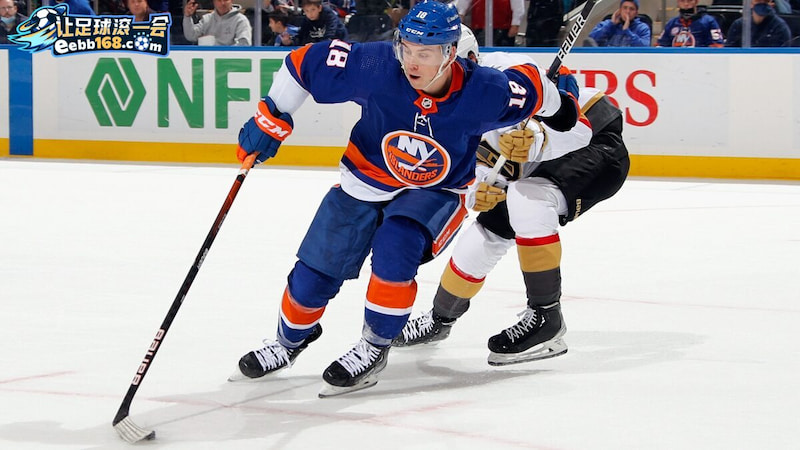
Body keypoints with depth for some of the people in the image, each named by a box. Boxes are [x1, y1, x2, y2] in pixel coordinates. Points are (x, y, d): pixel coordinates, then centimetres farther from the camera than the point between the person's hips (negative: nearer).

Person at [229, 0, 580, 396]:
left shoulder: (482, 93, -27)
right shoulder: (376, 67, -29)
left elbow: (528, 86, -6)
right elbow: (306, 62, -17)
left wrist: (558, 107, 13)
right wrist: (271, 119, -14)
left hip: (434, 194, -2)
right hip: (364, 184, 2)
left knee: (394, 250, -31)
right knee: (314, 274, 2)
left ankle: (374, 349, -9)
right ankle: (291, 340, 34)